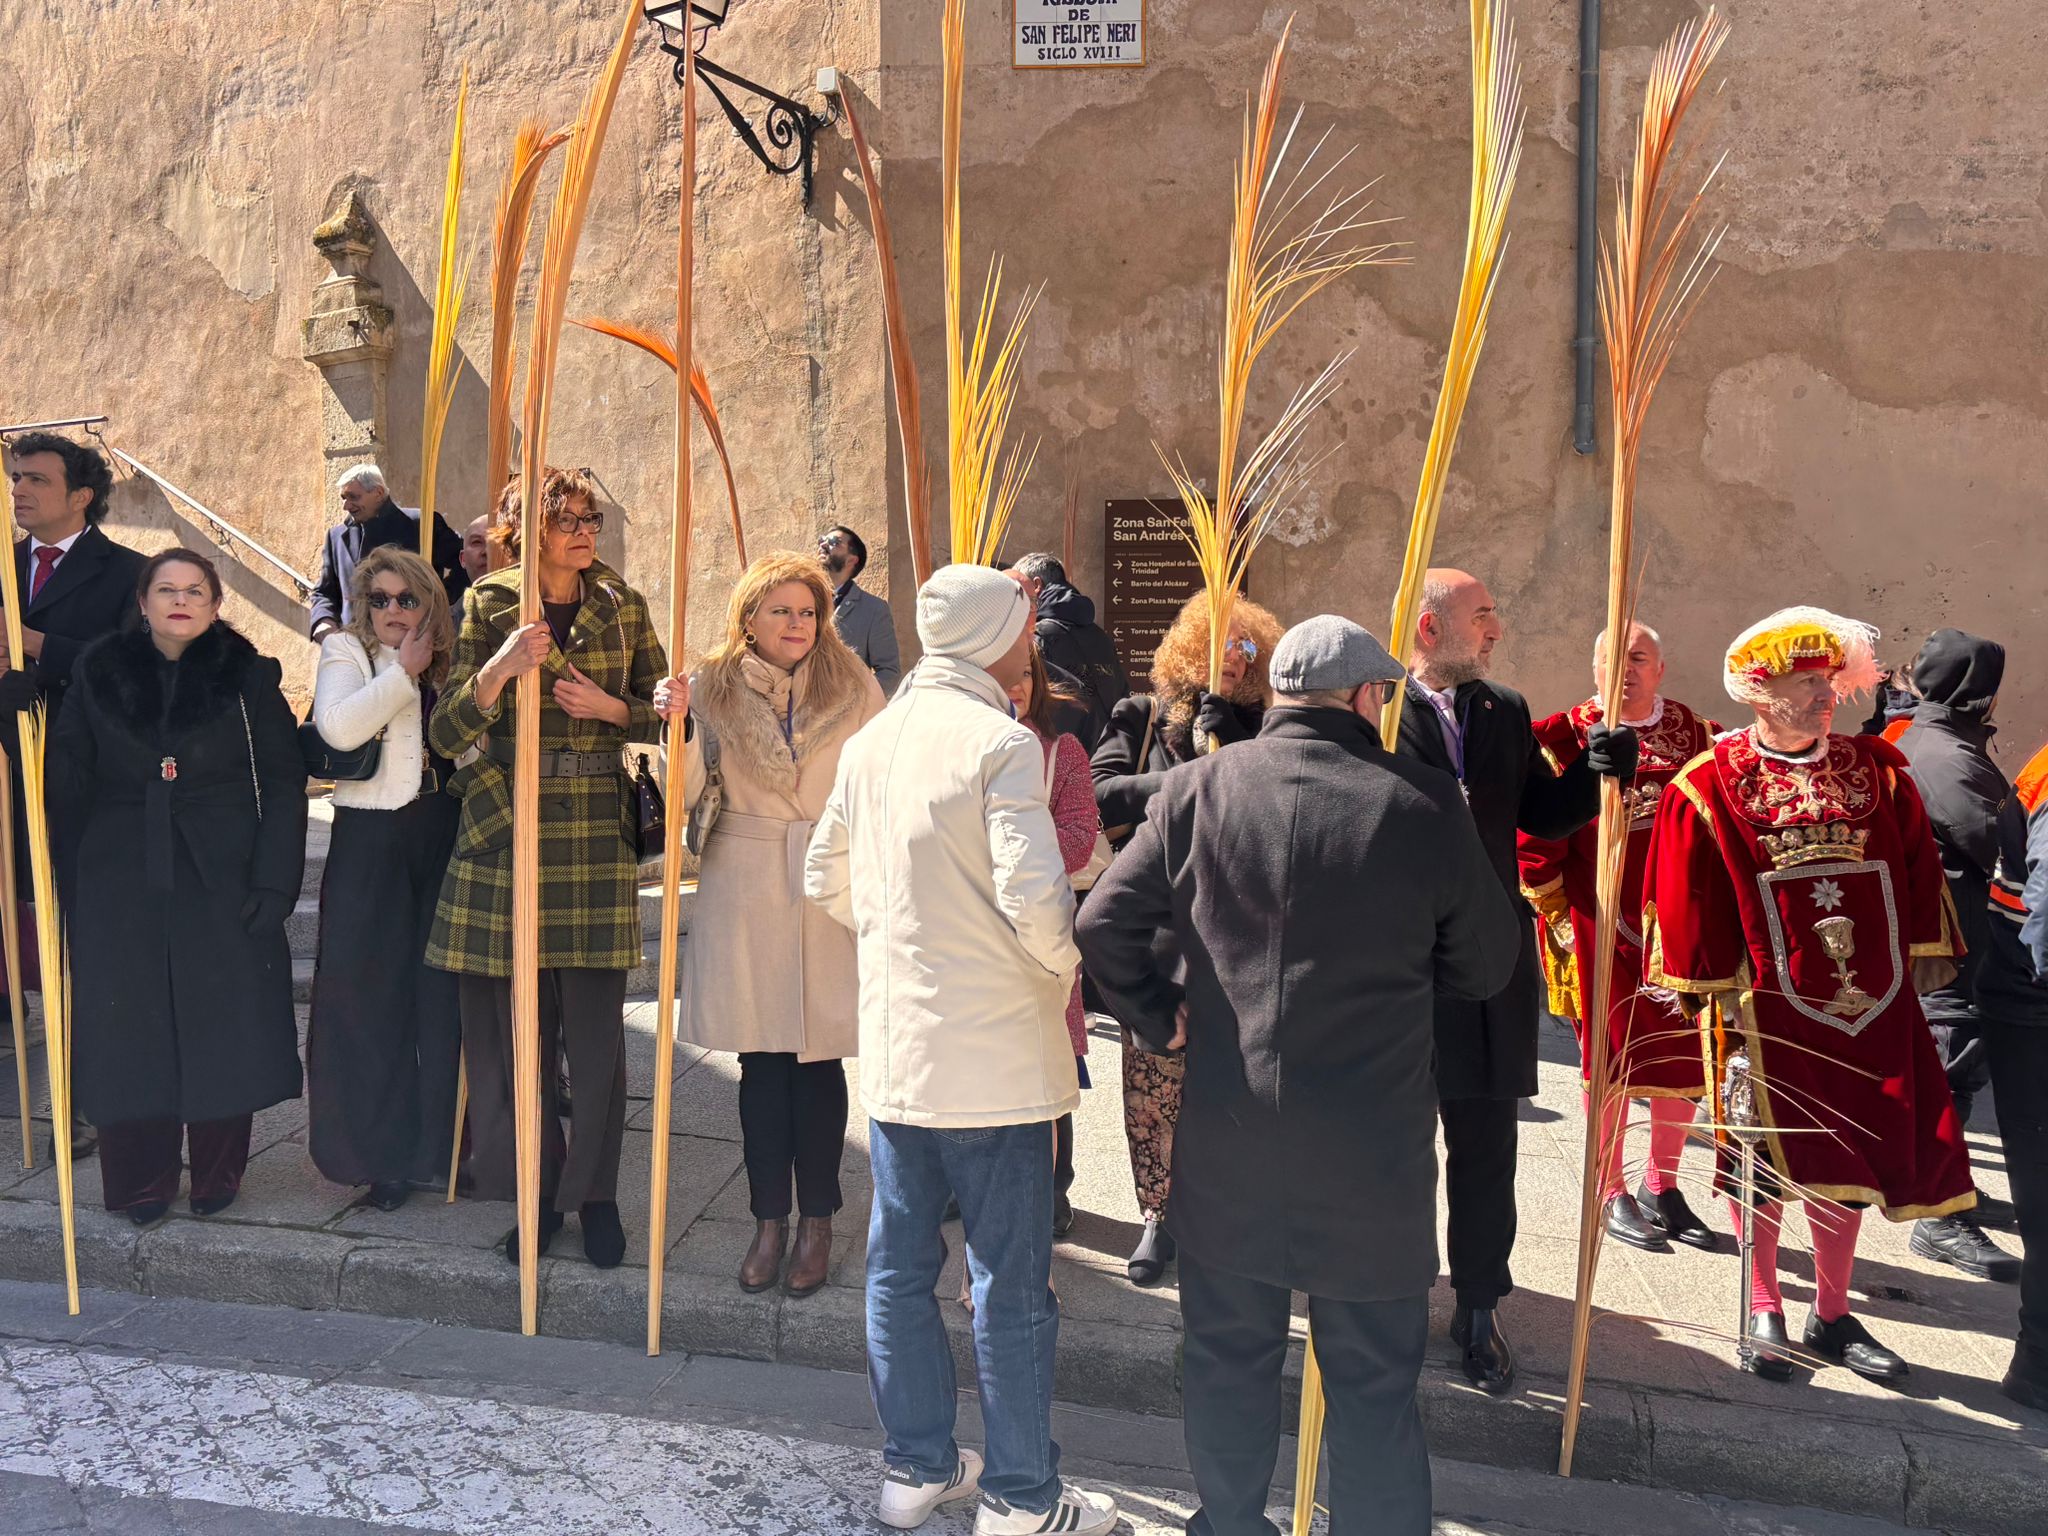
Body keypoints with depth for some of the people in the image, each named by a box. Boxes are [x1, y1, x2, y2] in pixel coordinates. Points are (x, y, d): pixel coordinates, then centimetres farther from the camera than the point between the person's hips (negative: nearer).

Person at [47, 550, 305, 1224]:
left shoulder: (249, 677, 1)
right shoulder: (98, 672, 7)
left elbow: (284, 784, -2)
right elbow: (67, 778, 7)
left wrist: (275, 883, -9)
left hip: (223, 884, -1)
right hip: (121, 889, 2)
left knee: (223, 1029, 4)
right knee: (130, 1034, 5)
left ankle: (217, 1176, 20)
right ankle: (141, 1183, 19)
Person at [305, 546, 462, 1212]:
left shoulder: (449, 663, 13)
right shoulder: (345, 651, 3)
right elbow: (339, 728, -18)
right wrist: (404, 670, -10)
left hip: (444, 839, 3)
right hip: (372, 845, -3)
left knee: (443, 994, 6)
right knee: (372, 996, 1)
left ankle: (440, 1146, 20)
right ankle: (385, 1154, 13)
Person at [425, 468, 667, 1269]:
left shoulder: (623, 607, 6)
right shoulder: (487, 608, 2)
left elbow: (664, 716, 9)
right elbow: (444, 732, -5)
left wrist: (611, 708, -10)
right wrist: (499, 670, -21)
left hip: (596, 835, 0)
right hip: (505, 828, 0)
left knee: (595, 1024, 2)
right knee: (514, 1023, 5)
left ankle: (594, 1191, 18)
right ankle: (540, 1188, 22)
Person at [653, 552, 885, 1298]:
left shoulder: (854, 687, 2)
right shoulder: (715, 688, 3)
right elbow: (684, 796, -3)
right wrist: (678, 724, -18)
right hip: (746, 891, 1)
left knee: (819, 1059, 3)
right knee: (761, 1061, 6)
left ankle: (817, 1222, 19)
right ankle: (769, 1221, 21)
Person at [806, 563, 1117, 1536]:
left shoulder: (870, 743, 7)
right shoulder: (1001, 743, -15)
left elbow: (827, 883, 14)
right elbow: (1036, 900, -22)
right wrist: (1078, 961, -4)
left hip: (894, 1047, 7)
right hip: (994, 1054, -7)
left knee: (899, 1268, 15)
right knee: (1011, 1282, 5)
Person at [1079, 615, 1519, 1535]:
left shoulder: (1198, 789, -5)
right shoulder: (1422, 804, -9)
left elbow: (1103, 924, -4)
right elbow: (1487, 967, 1)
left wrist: (1157, 1015, 10)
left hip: (1227, 1134, 2)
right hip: (1371, 1148, -2)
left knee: (1228, 1355, 20)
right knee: (1373, 1381, 13)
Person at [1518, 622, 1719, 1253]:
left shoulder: (1697, 737, 7)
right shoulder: (1567, 739, -4)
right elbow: (1532, 834, -5)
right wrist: (1557, 910, -7)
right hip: (1601, 929, -4)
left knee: (1684, 1058, 9)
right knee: (1613, 1058, 4)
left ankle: (1662, 1189, 27)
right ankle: (1612, 1195, 18)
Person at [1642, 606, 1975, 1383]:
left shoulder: (1878, 770, 4)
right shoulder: (1710, 787, -7)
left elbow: (1918, 869, 9)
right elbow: (1693, 901, -5)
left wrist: (1922, 957, 6)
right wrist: (1711, 992, -5)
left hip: (1866, 1006, 4)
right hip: (1765, 1006, -3)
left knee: (1849, 1156, 12)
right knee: (1767, 1156, 7)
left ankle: (1833, 1317, 30)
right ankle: (1763, 1311, 25)